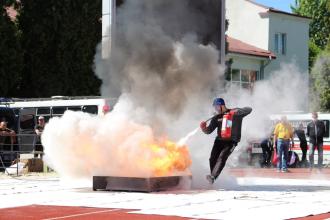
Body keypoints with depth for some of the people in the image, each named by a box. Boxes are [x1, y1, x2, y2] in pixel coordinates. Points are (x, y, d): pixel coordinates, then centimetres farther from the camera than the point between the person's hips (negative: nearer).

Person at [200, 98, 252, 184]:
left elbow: (249, 110, -11)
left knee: (222, 157, -23)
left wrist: (236, 112, -22)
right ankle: (213, 176, 17)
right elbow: (209, 130, 5)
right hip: (219, 140, 5)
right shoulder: (217, 118, 9)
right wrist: (204, 128, -18)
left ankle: (212, 177, -30)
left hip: (231, 141, -5)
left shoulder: (236, 113, -1)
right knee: (212, 159, -4)